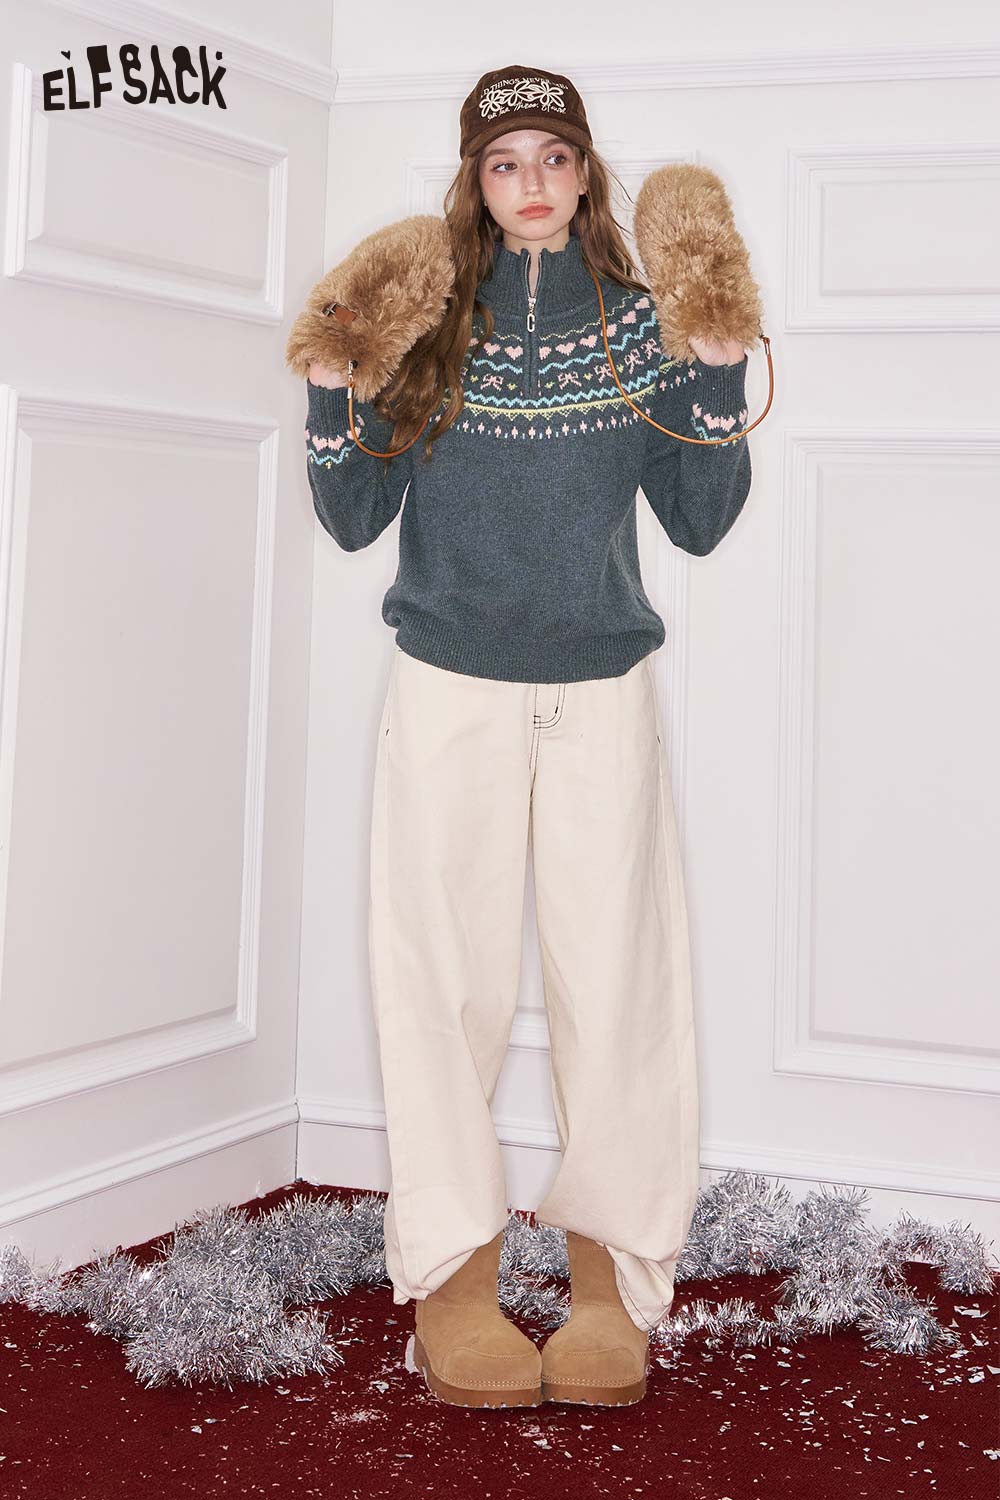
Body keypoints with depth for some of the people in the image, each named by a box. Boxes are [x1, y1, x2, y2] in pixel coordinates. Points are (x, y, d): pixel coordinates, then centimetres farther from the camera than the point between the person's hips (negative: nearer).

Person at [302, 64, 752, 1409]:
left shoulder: (636, 321, 7)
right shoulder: (425, 319, 6)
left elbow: (698, 523, 5)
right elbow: (356, 521, 6)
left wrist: (718, 373, -6)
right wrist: (332, 394, -8)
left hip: (602, 690, 1)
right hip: (452, 689, 0)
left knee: (615, 972, -2)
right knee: (447, 979, -2)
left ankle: (612, 1269, 12)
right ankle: (452, 1272, 10)